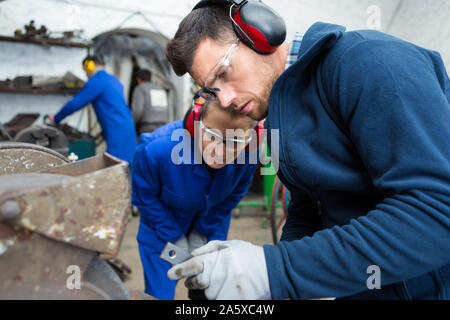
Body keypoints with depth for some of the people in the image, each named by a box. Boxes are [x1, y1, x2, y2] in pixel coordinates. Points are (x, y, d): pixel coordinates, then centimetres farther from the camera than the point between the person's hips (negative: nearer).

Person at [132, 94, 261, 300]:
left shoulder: (249, 155, -31)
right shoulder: (156, 150, -37)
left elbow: (230, 199, -9)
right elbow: (145, 198, -16)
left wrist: (210, 239, -7)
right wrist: (175, 238, -12)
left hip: (210, 220, 2)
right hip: (162, 224, -2)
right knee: (159, 292, 4)